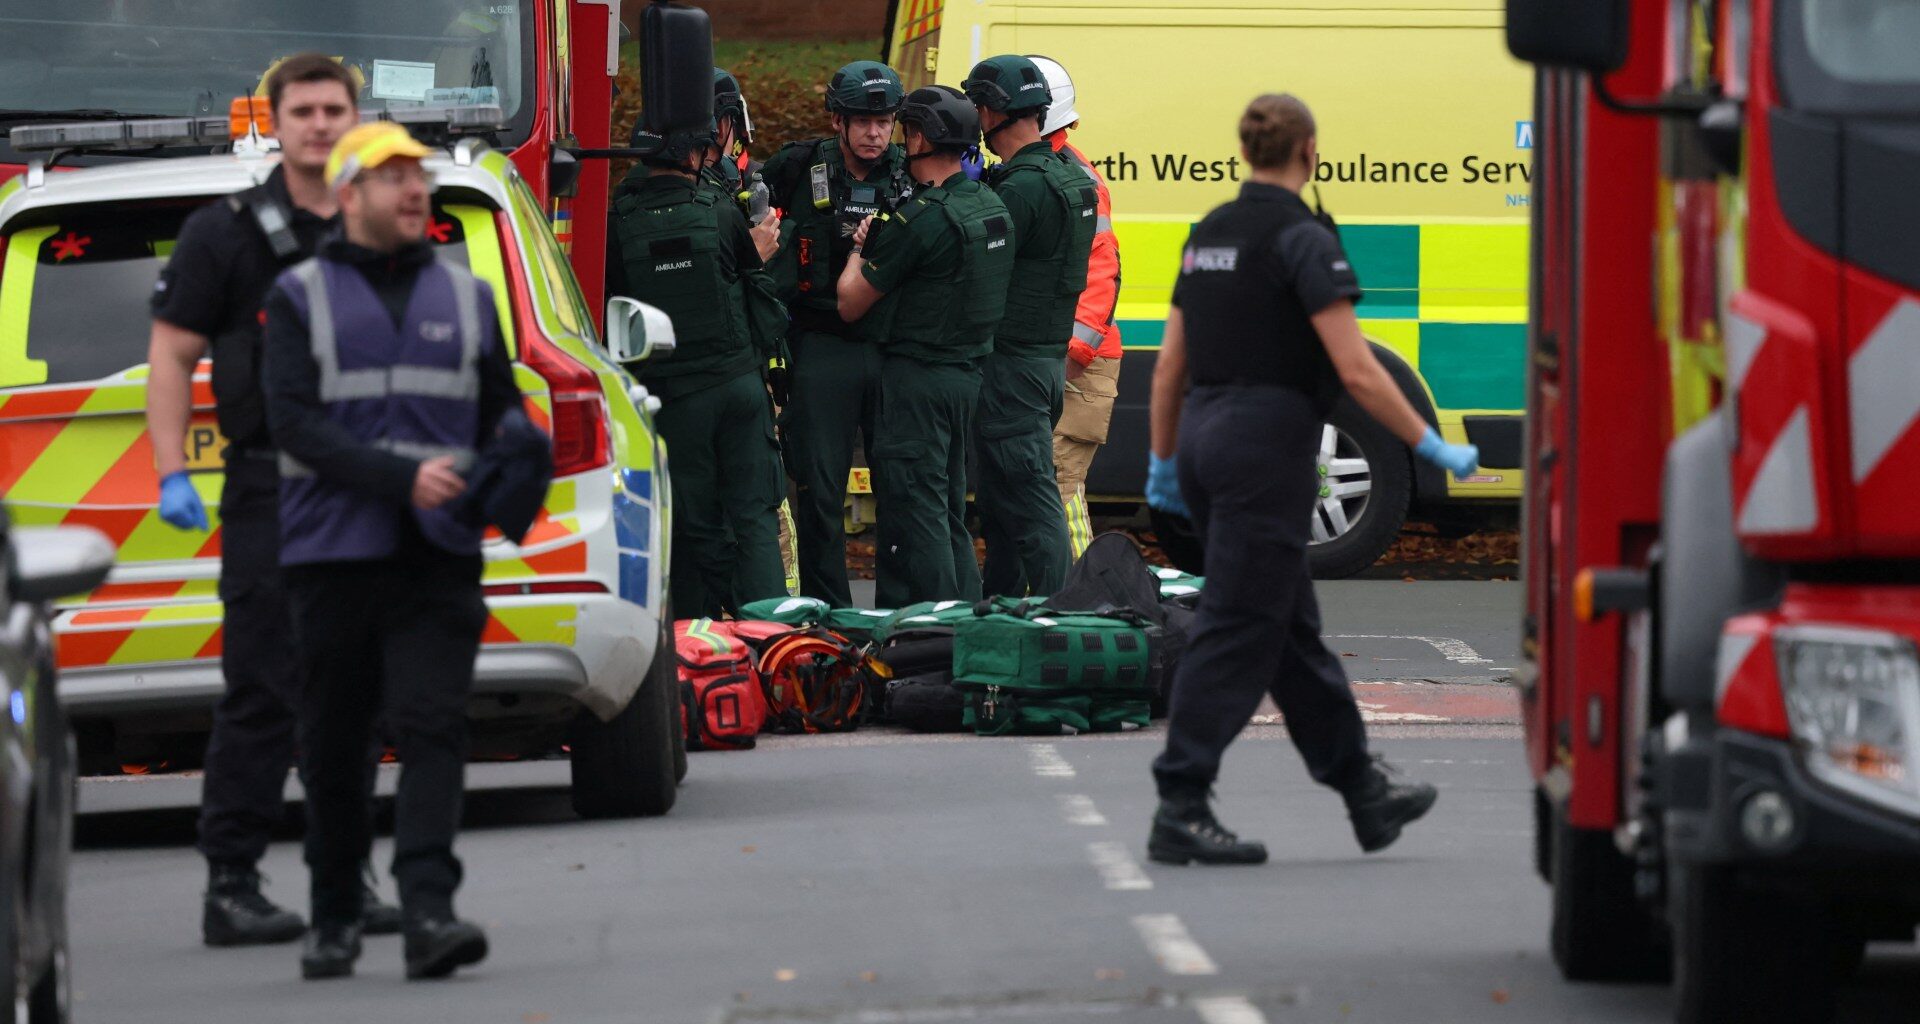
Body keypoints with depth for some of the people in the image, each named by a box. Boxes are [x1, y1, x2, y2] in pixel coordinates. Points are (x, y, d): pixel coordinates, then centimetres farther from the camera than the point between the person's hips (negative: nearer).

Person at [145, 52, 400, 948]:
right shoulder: (227, 234, 1)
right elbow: (172, 355, 0)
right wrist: (172, 475, -9)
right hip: (269, 495, -4)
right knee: (261, 695, -6)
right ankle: (230, 885, -3)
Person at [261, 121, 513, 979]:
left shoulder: (464, 296, 16)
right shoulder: (302, 297, 6)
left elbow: (503, 412, 17)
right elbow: (294, 422, -6)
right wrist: (402, 477, -18)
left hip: (437, 556, 1)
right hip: (333, 548, -1)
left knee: (433, 727, -13)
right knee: (333, 743, 5)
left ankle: (429, 910, -22)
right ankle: (333, 917, 19)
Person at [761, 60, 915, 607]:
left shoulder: (911, 173, 4)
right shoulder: (800, 169, -1)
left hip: (894, 348, 2)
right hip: (822, 350, -2)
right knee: (820, 489, 0)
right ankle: (826, 610, 7)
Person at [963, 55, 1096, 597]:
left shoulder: (1022, 187, -18)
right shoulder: (1072, 177, 13)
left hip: (1011, 363, -10)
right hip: (1051, 356, 10)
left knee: (1030, 502, -9)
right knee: (998, 497, 18)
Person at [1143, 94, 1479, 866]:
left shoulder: (1211, 235, 12)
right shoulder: (1301, 240, -12)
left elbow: (1170, 366, 15)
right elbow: (1356, 371, -17)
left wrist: (1163, 463, 23)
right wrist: (1432, 448, -10)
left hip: (1206, 435, 9)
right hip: (1266, 446, -9)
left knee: (1289, 625, 14)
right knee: (1238, 630, -6)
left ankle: (1365, 792, 24)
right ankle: (1180, 813, -8)